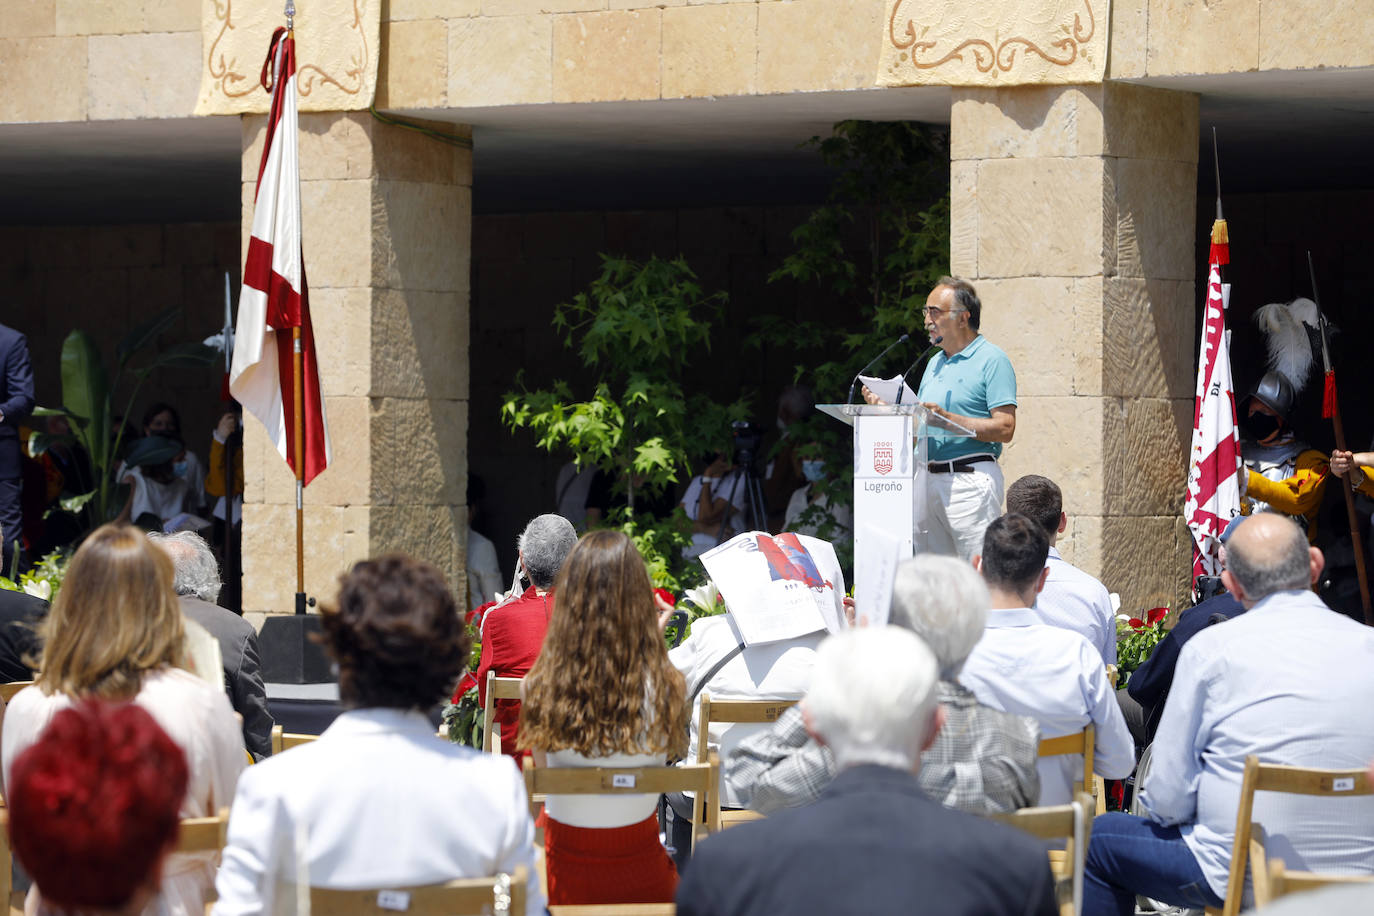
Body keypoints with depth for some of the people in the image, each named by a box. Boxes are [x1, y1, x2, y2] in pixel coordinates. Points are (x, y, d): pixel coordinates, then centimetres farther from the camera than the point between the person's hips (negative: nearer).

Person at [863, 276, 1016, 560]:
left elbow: (1005, 428, -13)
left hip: (971, 479, -8)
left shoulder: (991, 361, -5)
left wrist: (948, 418, -19)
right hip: (929, 480, 8)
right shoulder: (935, 363, 20)